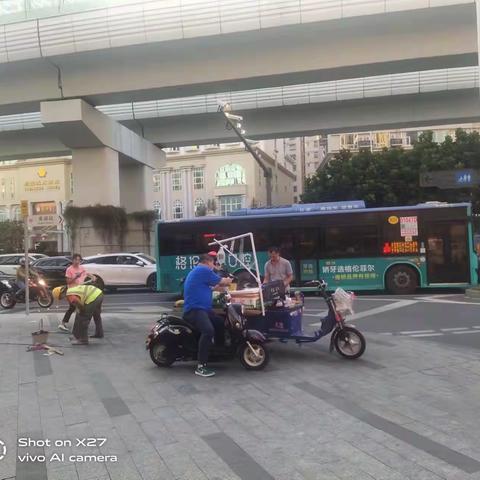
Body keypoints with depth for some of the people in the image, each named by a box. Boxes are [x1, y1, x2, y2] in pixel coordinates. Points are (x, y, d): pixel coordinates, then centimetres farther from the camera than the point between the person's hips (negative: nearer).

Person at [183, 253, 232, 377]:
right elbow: (221, 282, 0)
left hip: (201, 309, 11)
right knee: (208, 331, -33)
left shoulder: (196, 271, 24)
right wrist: (228, 281, 20)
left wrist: (223, 284, 27)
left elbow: (210, 287, 30)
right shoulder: (204, 270, -9)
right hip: (195, 310, -11)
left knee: (221, 324, 20)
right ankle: (201, 367, -33)